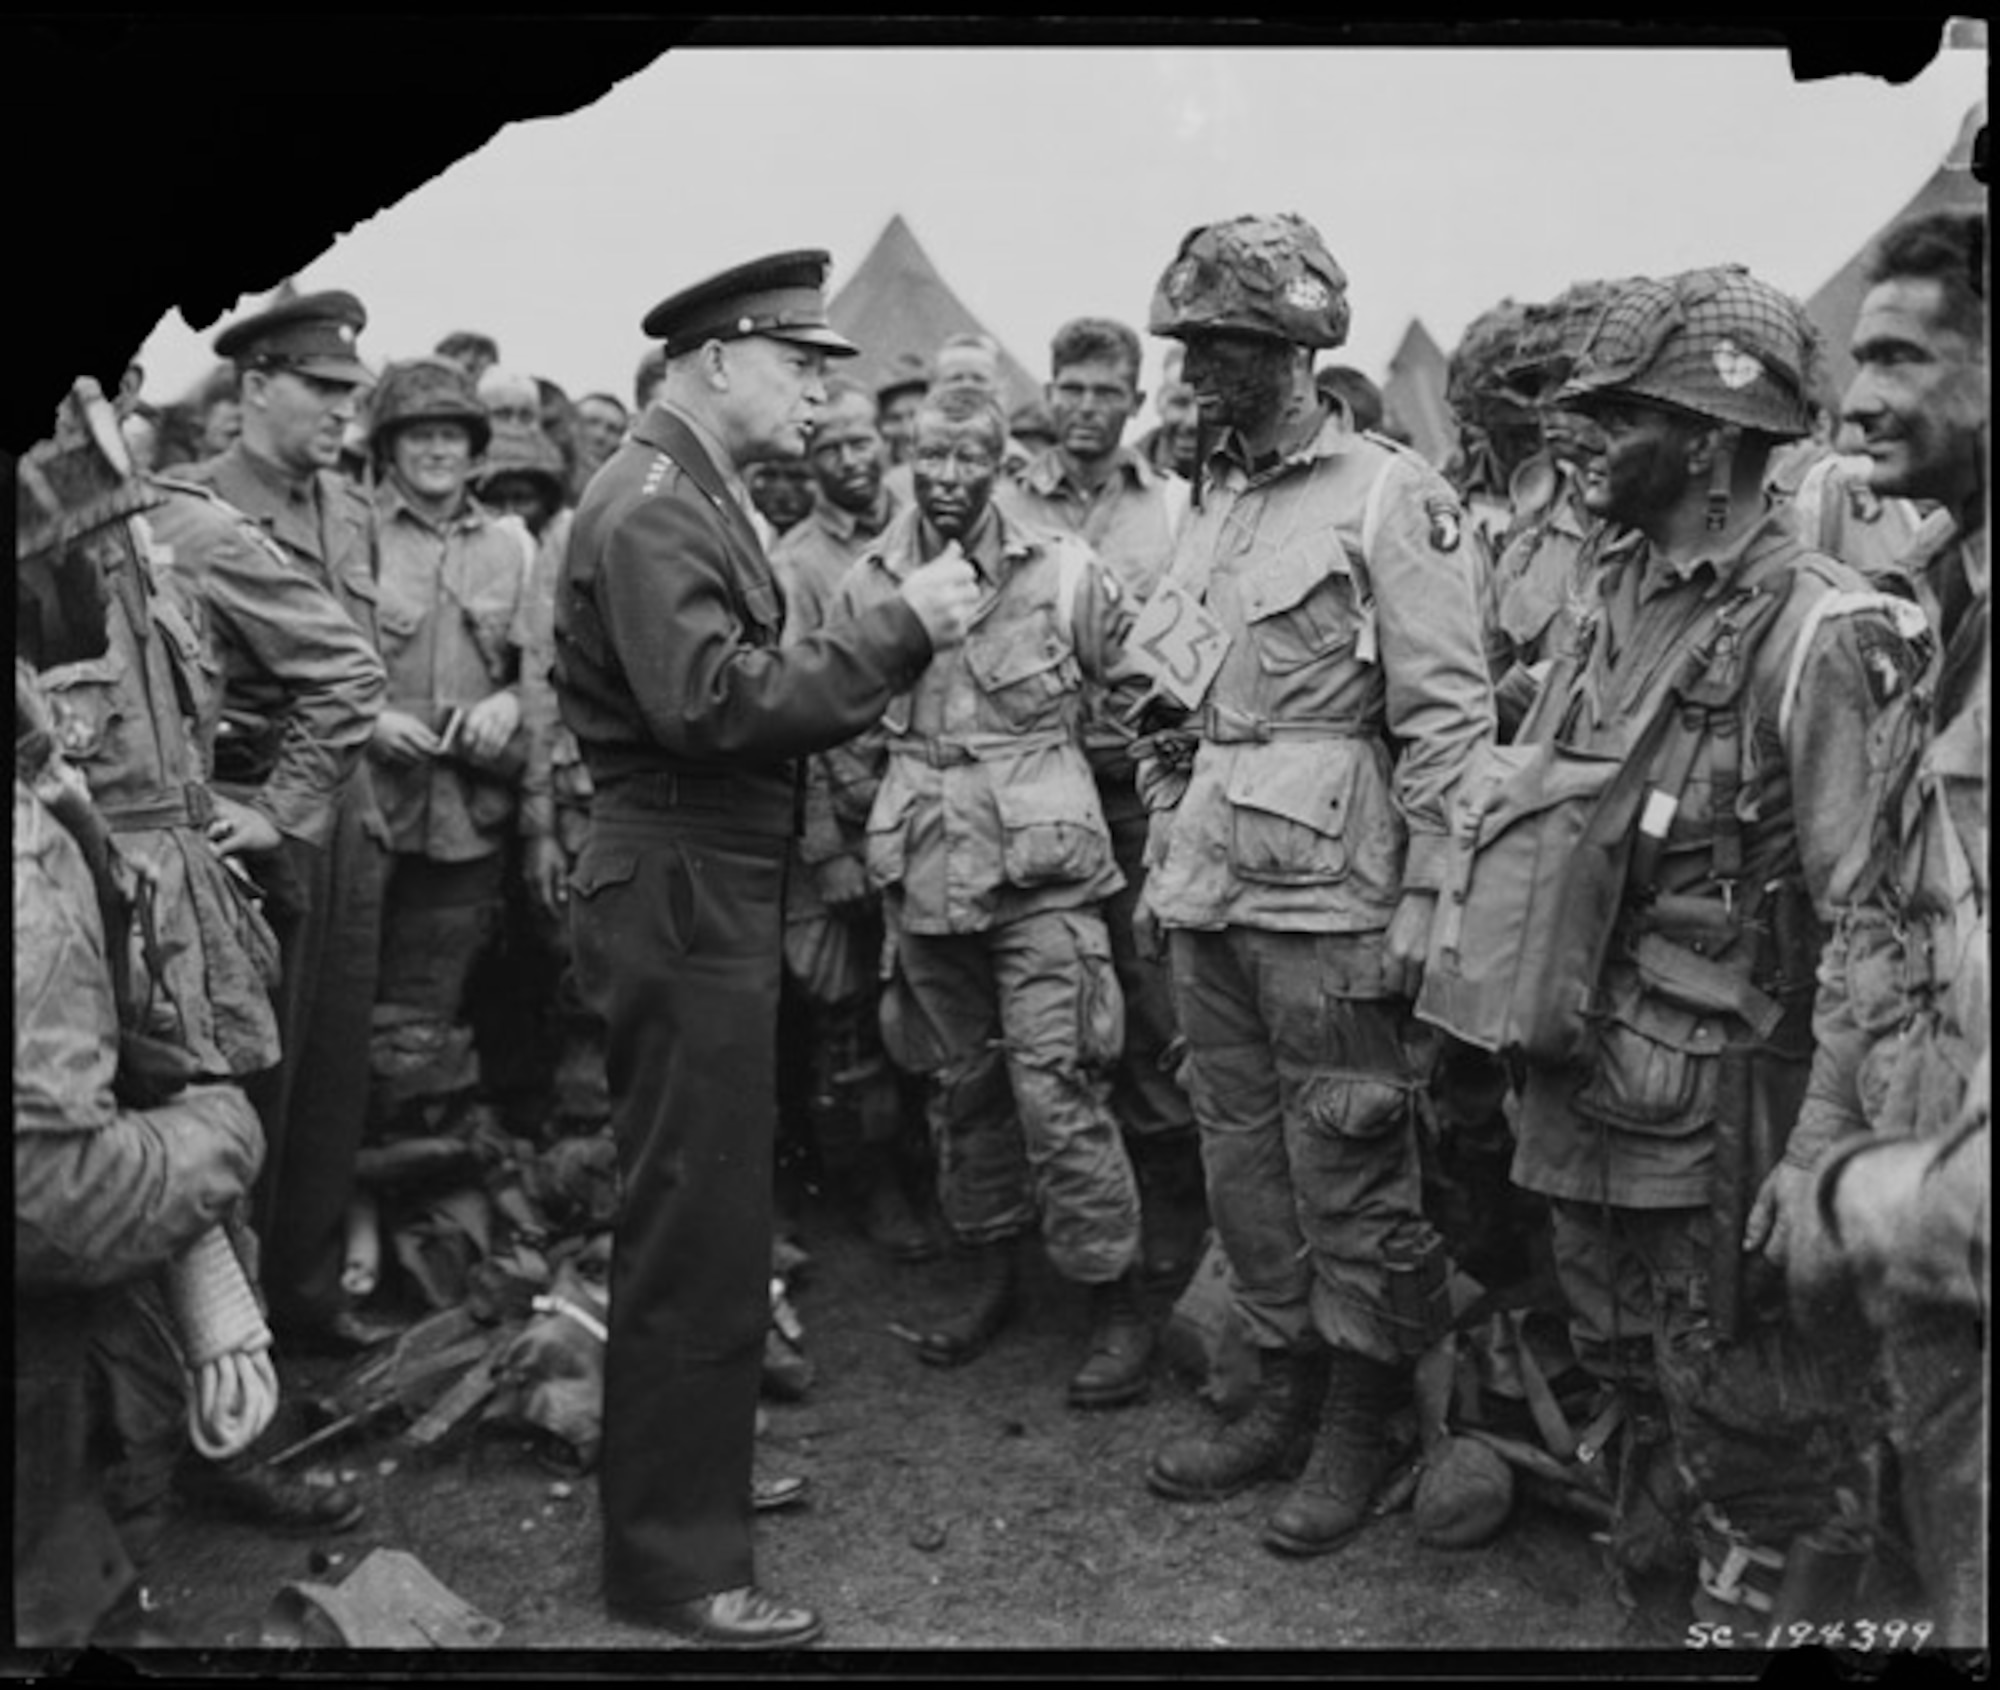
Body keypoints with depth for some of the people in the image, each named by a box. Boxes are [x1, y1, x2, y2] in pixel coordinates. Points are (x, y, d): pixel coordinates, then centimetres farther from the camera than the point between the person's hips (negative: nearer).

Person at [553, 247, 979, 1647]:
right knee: (702, 1232, -2)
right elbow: (712, 699, -28)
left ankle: (690, 1470, 39)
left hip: (713, 896, 11)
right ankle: (675, 1560, 13)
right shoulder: (651, 506, -15)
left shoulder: (699, 494, 17)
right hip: (681, 901, -11)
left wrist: (886, 648, 6)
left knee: (704, 1215, 21)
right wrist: (897, 629, -23)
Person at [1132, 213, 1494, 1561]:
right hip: (1211, 895, 8)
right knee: (1243, 1157, 15)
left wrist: (1423, 900, -16)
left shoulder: (1391, 496, -8)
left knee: (1348, 1174, 4)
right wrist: (1166, 856, 18)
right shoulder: (1214, 503, 14)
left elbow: (1449, 716, -12)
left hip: (1326, 903, -7)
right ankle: (1285, 1393, 31)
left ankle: (1361, 1433, 21)